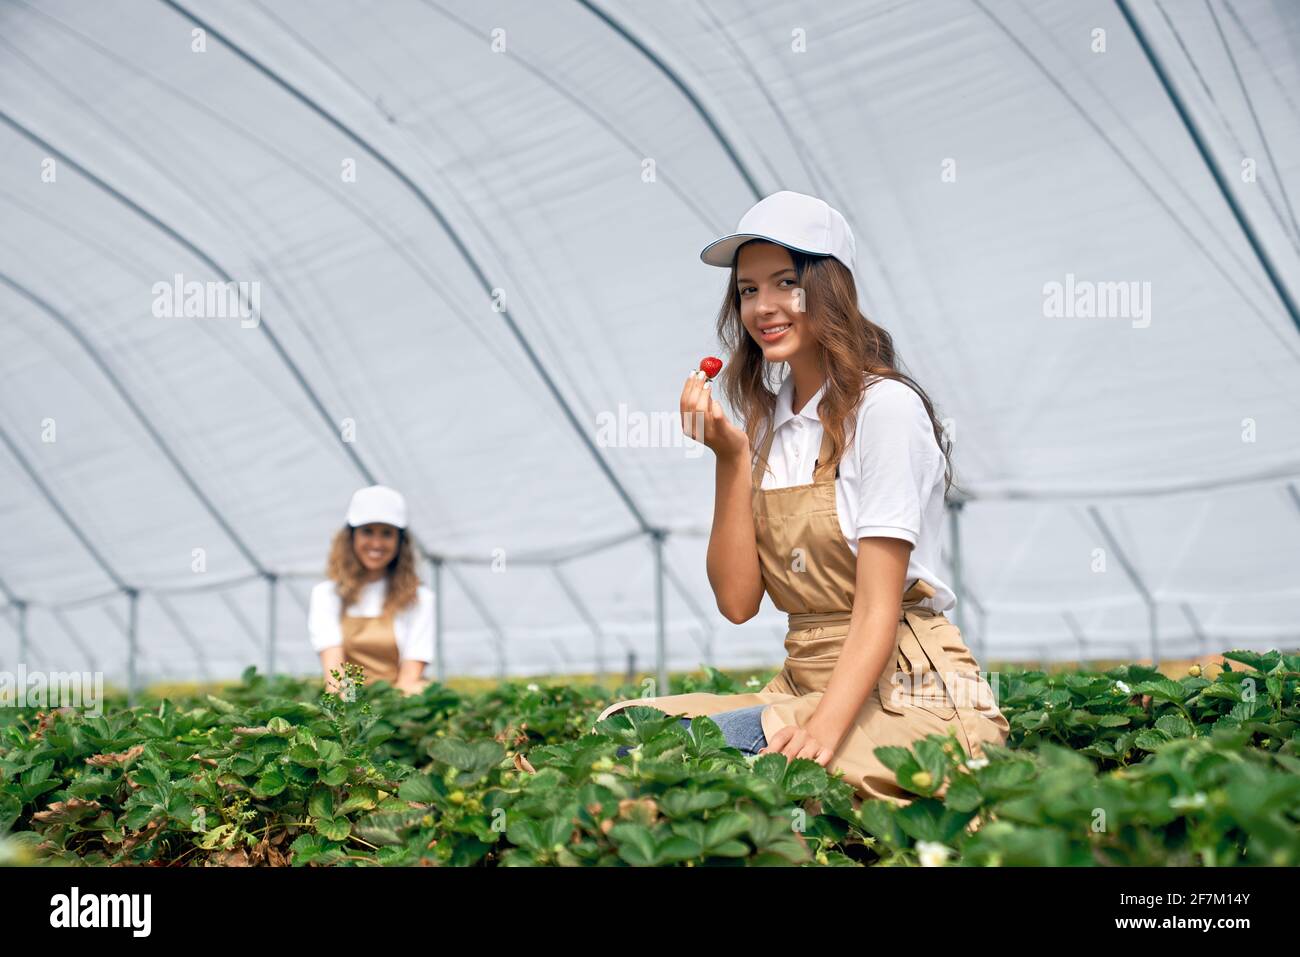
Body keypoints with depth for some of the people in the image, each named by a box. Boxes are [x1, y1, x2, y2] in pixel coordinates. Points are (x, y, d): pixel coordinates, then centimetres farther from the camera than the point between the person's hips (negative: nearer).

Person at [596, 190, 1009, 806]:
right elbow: (737, 601, 3)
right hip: (804, 683, 7)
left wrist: (823, 731, -31)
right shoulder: (766, 422, 11)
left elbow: (878, 607, -17)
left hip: (909, 695, -6)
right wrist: (731, 459, -7)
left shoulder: (885, 408, -10)